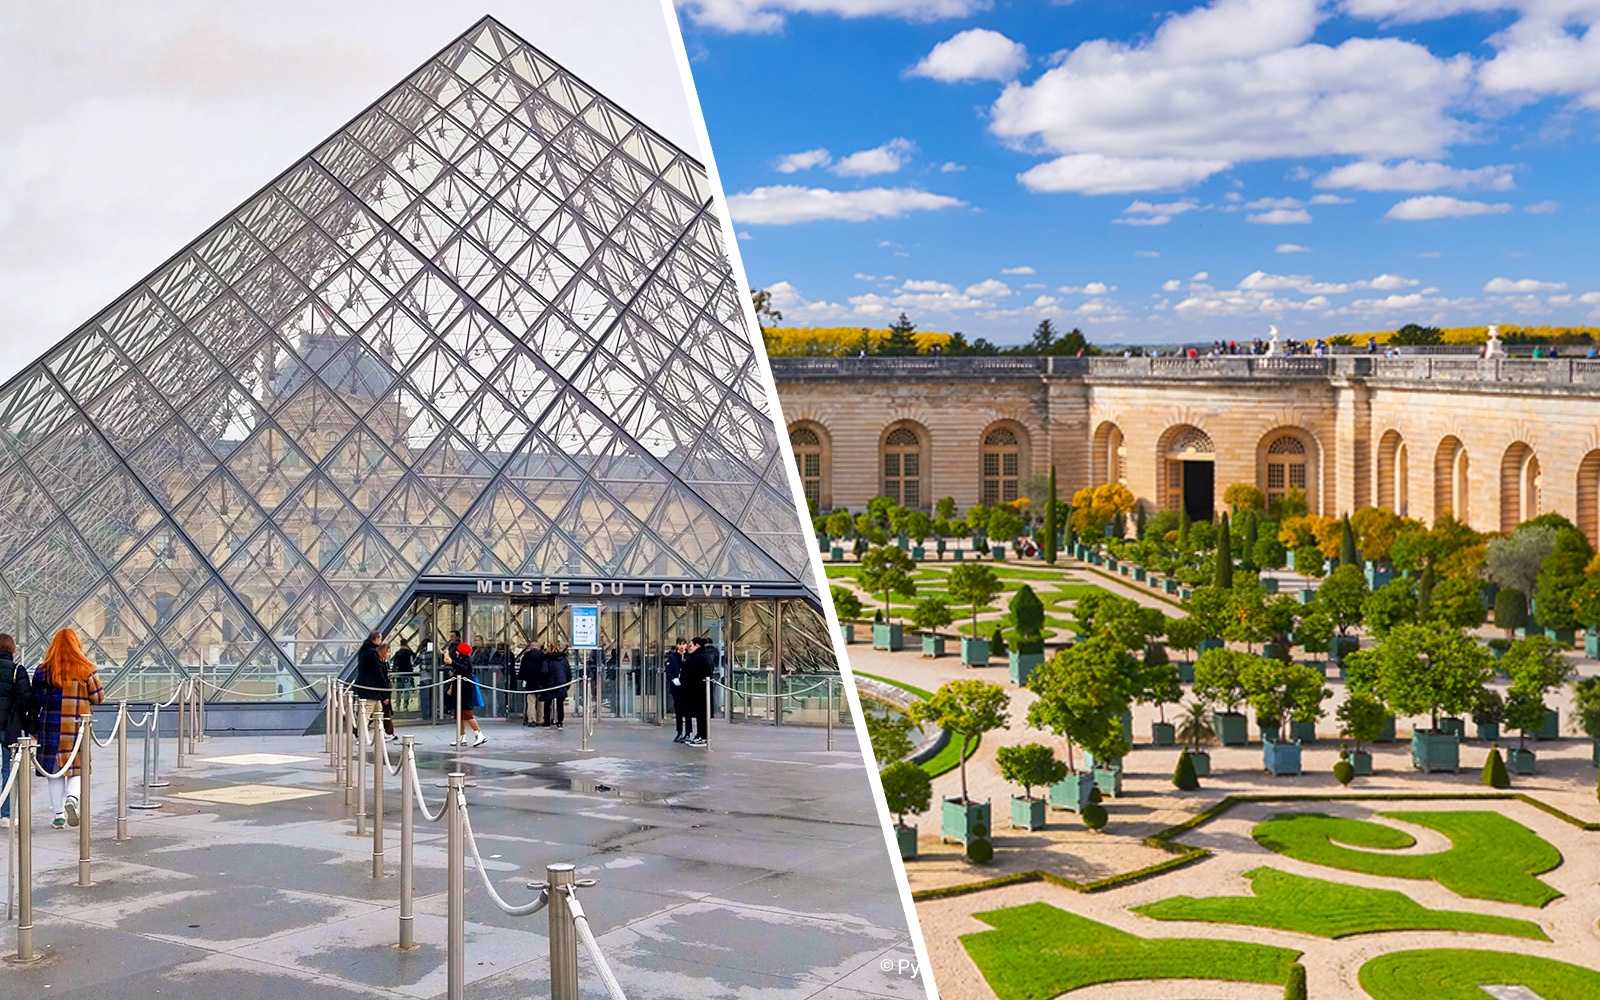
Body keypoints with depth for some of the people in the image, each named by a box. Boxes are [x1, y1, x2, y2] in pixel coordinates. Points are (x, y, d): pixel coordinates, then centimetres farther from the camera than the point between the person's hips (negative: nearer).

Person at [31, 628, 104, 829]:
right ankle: (72, 798, -18)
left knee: (54, 770, 8)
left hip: (50, 726, 1)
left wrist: (34, 729, 8)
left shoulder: (44, 670, -1)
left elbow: (36, 701, 1)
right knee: (77, 768, 10)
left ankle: (58, 815, 9)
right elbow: (98, 697, 1)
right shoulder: (86, 669, -4)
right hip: (78, 726, -1)